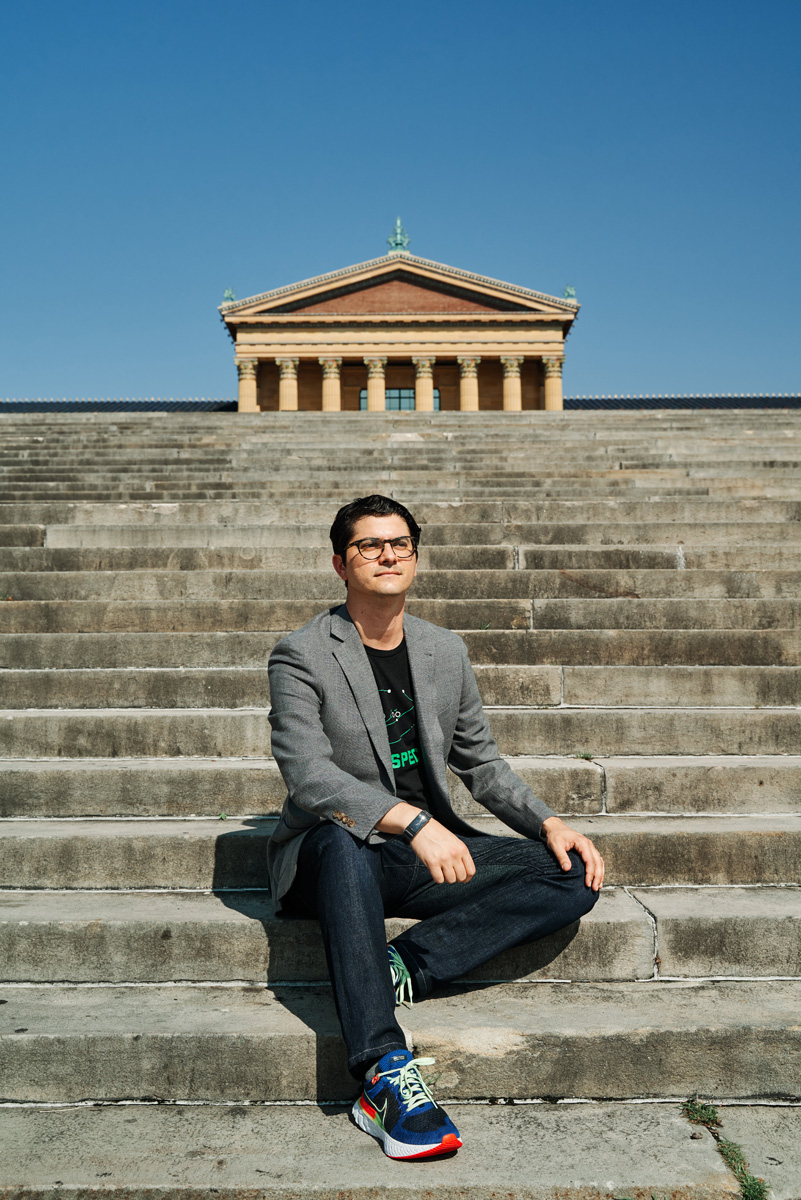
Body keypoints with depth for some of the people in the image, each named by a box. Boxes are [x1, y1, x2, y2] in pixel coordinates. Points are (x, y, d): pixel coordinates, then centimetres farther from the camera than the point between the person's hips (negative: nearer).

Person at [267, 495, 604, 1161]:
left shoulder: (447, 652, 10)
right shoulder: (301, 656, -6)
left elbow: (482, 762, 16)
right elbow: (308, 774, -19)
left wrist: (549, 823, -1)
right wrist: (412, 820, -32)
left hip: (430, 854, 5)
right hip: (337, 854, -5)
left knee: (574, 875, -14)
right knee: (339, 838, -40)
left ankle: (401, 967, -24)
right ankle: (386, 1072, -40)